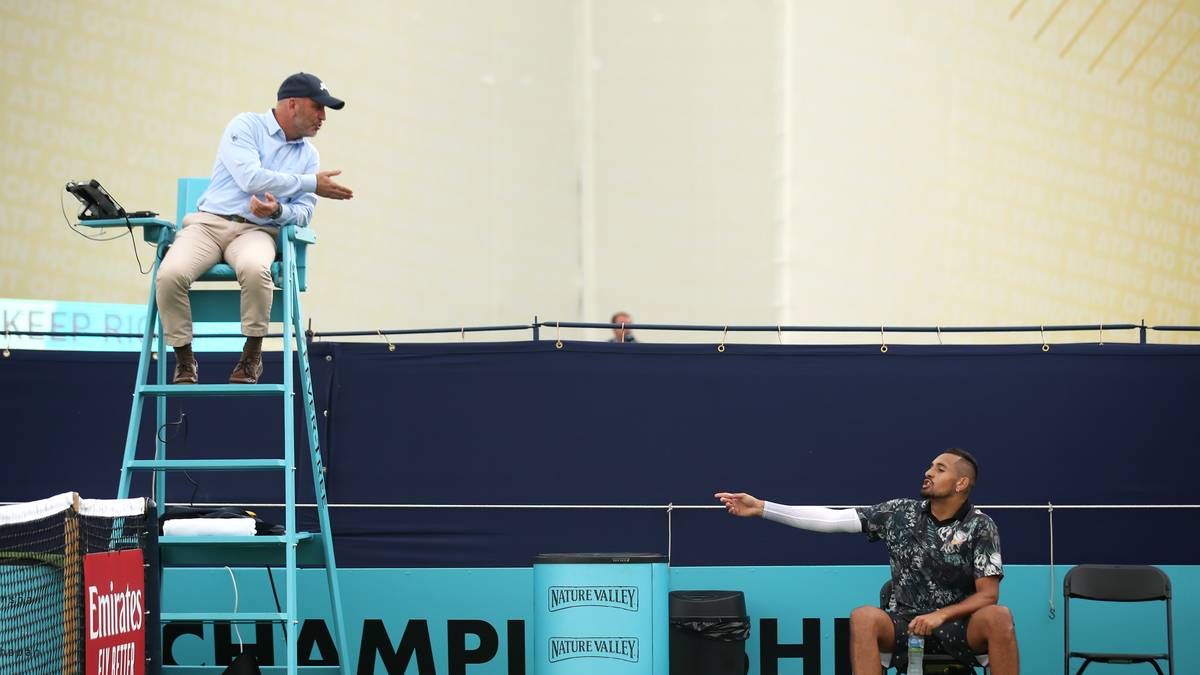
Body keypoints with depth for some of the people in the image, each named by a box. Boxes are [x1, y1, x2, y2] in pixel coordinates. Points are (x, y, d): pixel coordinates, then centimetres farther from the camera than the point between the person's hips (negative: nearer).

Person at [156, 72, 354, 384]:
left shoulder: (309, 155, 15)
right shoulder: (246, 126, 0)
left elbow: (303, 215, 10)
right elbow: (250, 178, -15)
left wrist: (279, 210, -14)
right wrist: (312, 183, -12)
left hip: (257, 230, 2)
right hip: (209, 221, -2)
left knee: (255, 269, -37)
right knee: (170, 274, -32)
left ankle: (252, 356, -17)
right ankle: (184, 359, -10)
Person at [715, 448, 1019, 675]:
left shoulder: (980, 527, -6)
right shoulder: (900, 512, 0)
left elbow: (988, 594, -8)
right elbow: (831, 519, -2)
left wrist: (940, 616, -24)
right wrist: (760, 507, -7)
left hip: (959, 624, -2)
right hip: (905, 622, 2)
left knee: (998, 617, -34)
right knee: (864, 617, -31)